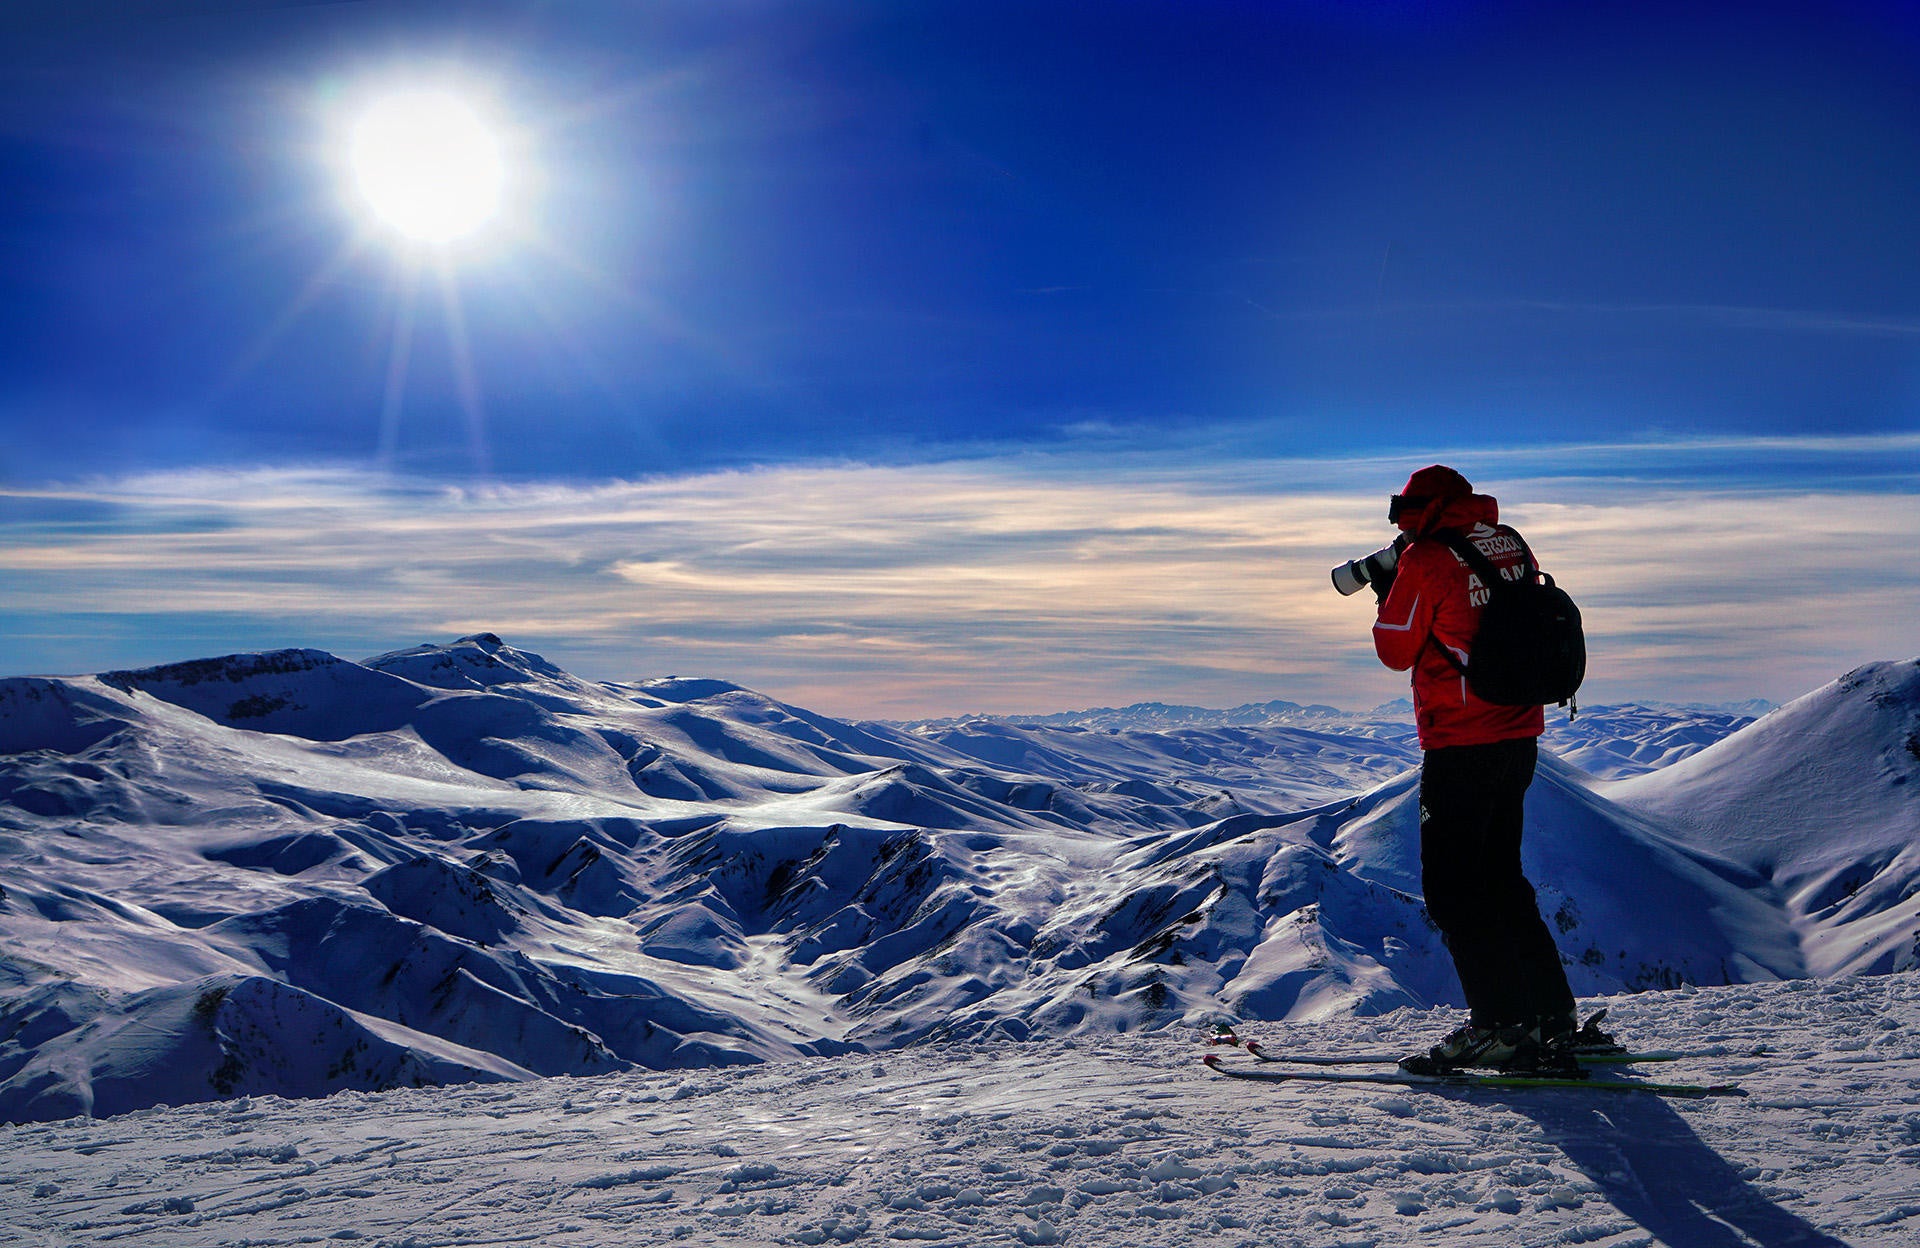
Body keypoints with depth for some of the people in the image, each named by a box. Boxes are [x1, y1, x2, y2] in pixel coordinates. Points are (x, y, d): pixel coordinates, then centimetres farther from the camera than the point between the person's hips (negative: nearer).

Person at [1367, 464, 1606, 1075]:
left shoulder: (1427, 558, -11)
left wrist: (1387, 591, 13)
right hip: (1519, 737, 8)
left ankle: (1502, 1026, -1)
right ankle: (1555, 1017, 22)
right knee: (1500, 880, 18)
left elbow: (1397, 651, -4)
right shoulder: (1511, 547, 9)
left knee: (1452, 889, 0)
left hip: (1461, 748, -8)